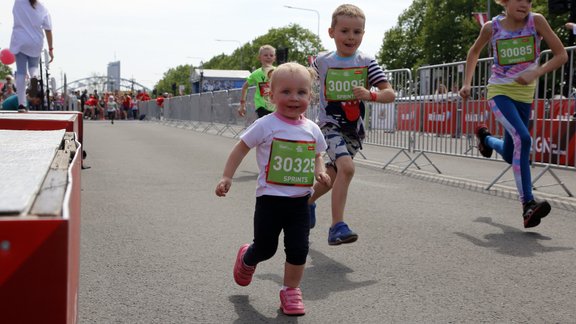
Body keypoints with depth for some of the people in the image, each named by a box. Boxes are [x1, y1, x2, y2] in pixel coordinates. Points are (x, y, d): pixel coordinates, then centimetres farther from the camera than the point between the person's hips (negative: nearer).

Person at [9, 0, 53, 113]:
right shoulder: (43, 9, -3)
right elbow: (48, 30, -3)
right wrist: (50, 49, 1)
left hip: (19, 42, 0)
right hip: (35, 43, 0)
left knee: (21, 72, 1)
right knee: (33, 66, 21)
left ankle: (21, 104, -7)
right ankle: (34, 77, -18)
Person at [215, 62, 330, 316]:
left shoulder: (312, 129, 1)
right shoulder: (266, 125, -12)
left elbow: (316, 155, 18)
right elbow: (241, 149, -3)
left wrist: (320, 171, -2)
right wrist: (227, 177, -9)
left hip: (300, 201, 3)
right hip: (270, 199, -3)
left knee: (298, 249, 1)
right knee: (265, 248, 9)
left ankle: (291, 290, 21)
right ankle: (247, 259, 44)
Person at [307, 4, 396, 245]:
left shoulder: (367, 63, -4)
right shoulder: (322, 61, -4)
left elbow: (390, 94, -9)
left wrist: (370, 95, -27)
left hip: (354, 128, 3)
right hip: (329, 124, -3)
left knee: (333, 175, 16)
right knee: (346, 167, -26)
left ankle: (308, 201, 46)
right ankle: (337, 227, -22)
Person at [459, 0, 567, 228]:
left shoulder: (536, 21, -8)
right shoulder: (492, 27, -7)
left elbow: (561, 55, -8)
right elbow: (474, 52, 12)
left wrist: (535, 73, -24)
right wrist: (467, 83, 5)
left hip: (524, 94, 3)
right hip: (499, 92, -3)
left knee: (510, 155, 13)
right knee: (522, 138, -28)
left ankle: (485, 138, 49)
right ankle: (528, 205, -28)